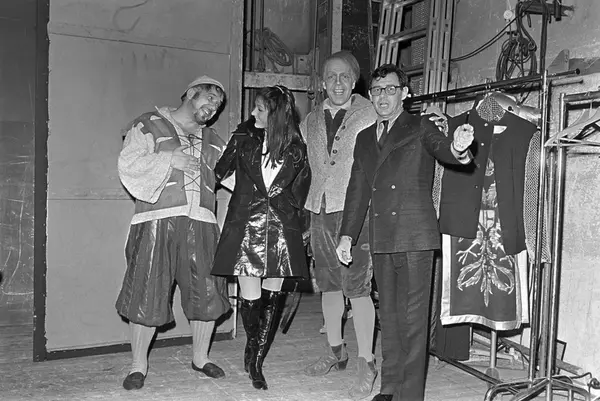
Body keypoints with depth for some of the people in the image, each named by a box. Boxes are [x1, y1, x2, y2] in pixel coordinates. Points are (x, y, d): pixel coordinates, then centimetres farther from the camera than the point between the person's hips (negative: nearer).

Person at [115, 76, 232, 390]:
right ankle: (138, 366, 15)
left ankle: (200, 358, 24)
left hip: (200, 224, 5)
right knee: (147, 295, -2)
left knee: (207, 294, 4)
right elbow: (127, 164, -4)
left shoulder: (212, 141, 24)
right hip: (157, 222, -4)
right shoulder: (149, 125, 7)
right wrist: (170, 160, -11)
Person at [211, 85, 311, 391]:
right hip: (246, 227, -1)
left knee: (273, 296, 4)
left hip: (281, 230, 1)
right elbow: (220, 173, 13)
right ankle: (252, 345, 28)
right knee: (250, 297, -3)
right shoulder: (244, 139, 1)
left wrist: (293, 214, 9)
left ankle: (256, 361, 20)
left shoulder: (296, 149, 2)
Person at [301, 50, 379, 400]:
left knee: (358, 287, -5)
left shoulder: (370, 116, -5)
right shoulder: (311, 122, 13)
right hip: (320, 211, 6)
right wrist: (313, 205, 15)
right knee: (329, 284, 14)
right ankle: (336, 351, 30)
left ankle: (367, 364, 7)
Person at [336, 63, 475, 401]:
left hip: (415, 237, -5)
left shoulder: (420, 127, 3)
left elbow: (441, 148, -18)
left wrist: (457, 148, -42)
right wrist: (347, 234, 12)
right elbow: (357, 191, 18)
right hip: (381, 239, 5)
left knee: (412, 318, -3)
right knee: (388, 316, 14)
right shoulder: (365, 138, 17)